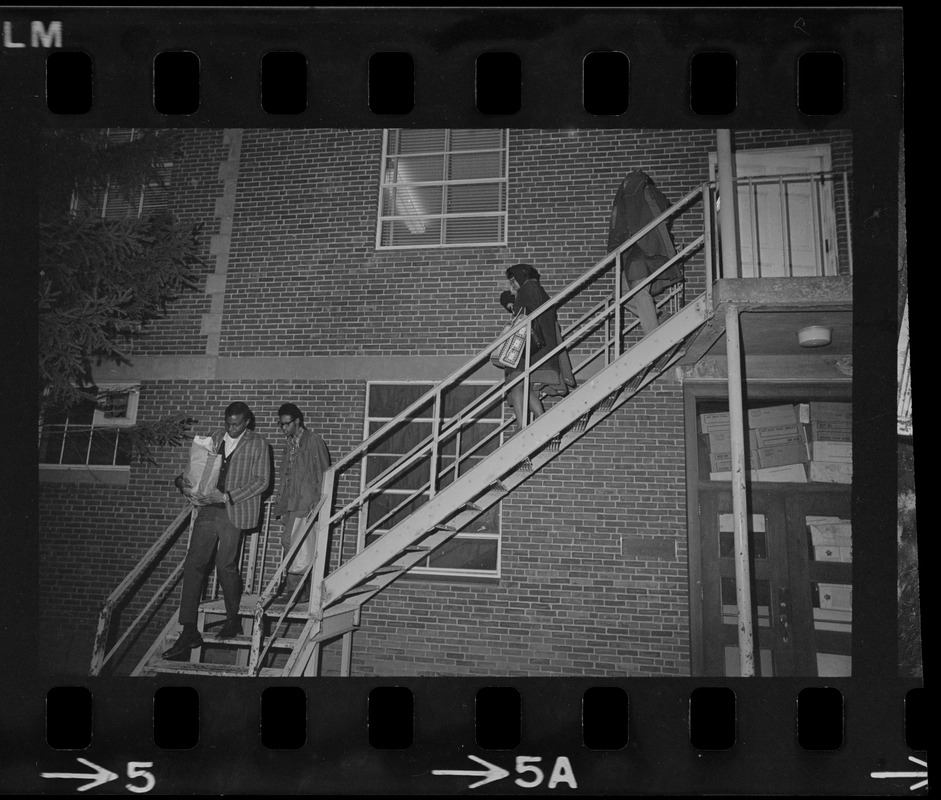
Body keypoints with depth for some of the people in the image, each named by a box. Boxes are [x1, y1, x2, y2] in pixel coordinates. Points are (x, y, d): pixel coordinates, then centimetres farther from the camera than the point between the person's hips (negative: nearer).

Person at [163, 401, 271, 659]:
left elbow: (261, 481, -5)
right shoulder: (215, 438, 14)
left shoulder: (257, 444, 0)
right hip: (208, 509, 4)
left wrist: (227, 496, -14)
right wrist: (184, 482, -3)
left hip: (234, 511, -4)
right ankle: (189, 632, 3)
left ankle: (233, 620, 21)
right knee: (193, 565, -2)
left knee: (225, 565, -2)